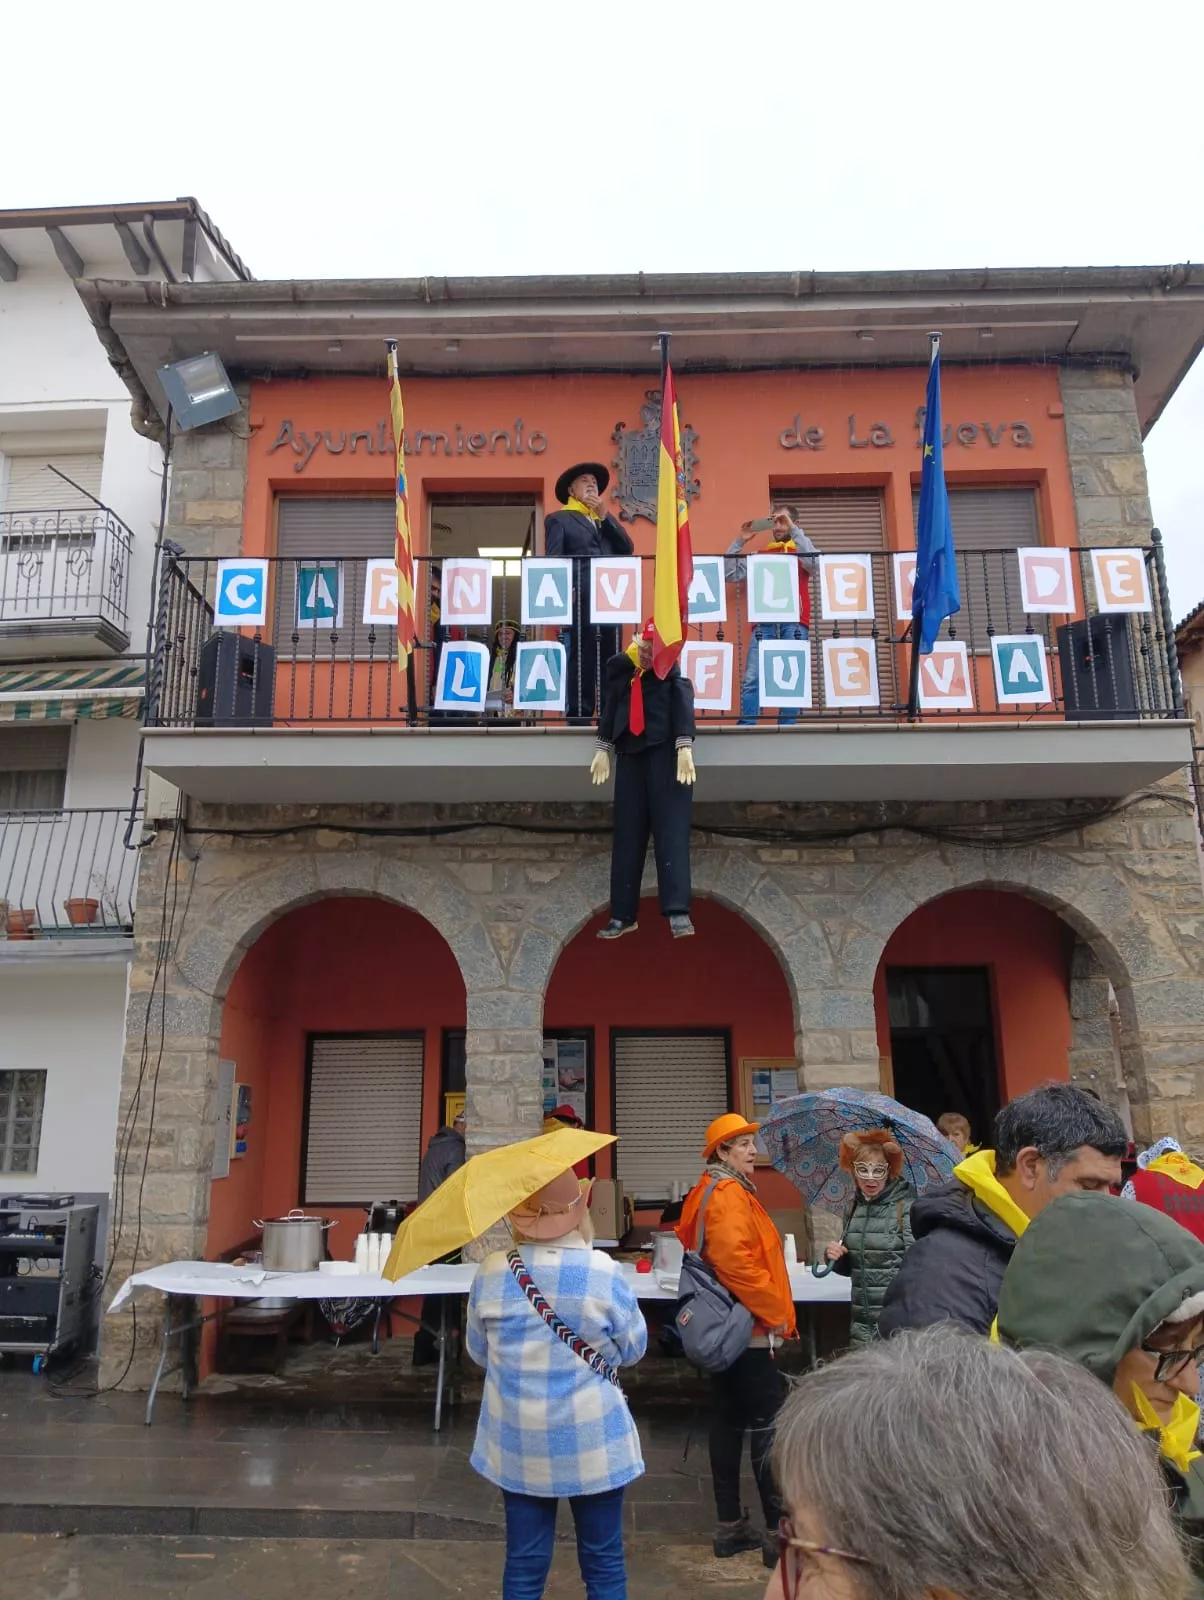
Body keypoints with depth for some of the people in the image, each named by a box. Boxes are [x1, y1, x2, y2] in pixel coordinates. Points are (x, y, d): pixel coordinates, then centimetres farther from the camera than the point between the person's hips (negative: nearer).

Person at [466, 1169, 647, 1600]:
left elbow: (479, 1353, 4)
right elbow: (634, 1349, -2)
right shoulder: (605, 1273, -17)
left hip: (517, 1442, 2)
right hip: (592, 1442, -2)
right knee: (604, 1564, 15)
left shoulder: (491, 1274, -10)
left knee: (524, 1565, 16)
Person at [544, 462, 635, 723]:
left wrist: (605, 515, 4)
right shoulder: (559, 519, 9)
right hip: (581, 603, -6)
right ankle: (579, 719, -8)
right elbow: (553, 560, -2)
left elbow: (627, 548, 11)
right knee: (582, 663, -10)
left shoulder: (607, 521, 27)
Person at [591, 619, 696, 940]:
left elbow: (683, 702, -11)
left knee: (671, 830, -11)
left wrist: (684, 746, -23)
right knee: (627, 835, 5)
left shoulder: (670, 669, 0)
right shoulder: (618, 666, 11)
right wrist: (603, 748, 13)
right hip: (630, 754, 4)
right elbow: (609, 705, 16)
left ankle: (678, 912, -15)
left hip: (666, 753, -4)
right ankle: (623, 915, 12)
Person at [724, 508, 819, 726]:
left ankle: (786, 729, -8)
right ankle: (744, 729, -16)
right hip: (764, 623, 1)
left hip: (794, 623, -1)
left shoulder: (800, 552, 18)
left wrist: (794, 529, -4)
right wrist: (739, 541, 11)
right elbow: (730, 574, 16)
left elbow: (814, 561, -6)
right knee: (752, 679, -12)